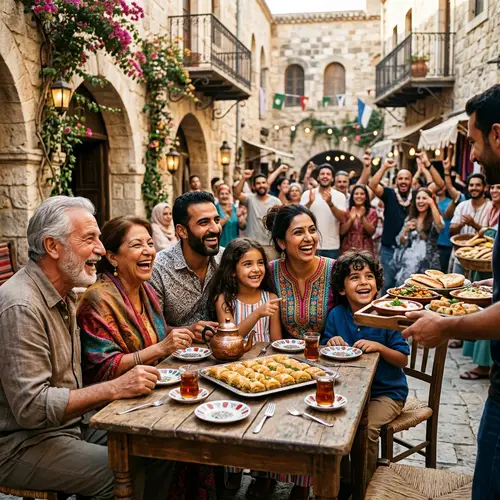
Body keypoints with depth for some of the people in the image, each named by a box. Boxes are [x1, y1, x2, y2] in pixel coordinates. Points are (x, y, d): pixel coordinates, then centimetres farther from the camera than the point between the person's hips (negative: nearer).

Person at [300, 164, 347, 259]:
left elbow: (342, 219, -10)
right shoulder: (308, 194, 2)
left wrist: (330, 203, -25)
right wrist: (310, 202, -23)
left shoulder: (340, 196, 1)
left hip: (332, 247, 0)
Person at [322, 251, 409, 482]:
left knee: (365, 428, -25)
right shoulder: (336, 315, -3)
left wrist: (378, 347, -26)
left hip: (387, 391, -3)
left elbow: (403, 360, -9)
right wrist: (332, 343, -18)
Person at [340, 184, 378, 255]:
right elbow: (342, 232, 0)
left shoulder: (372, 212, 4)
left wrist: (362, 218, -17)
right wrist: (351, 219, -13)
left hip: (365, 249, -1)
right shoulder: (347, 212, 7)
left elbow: (371, 232, -5)